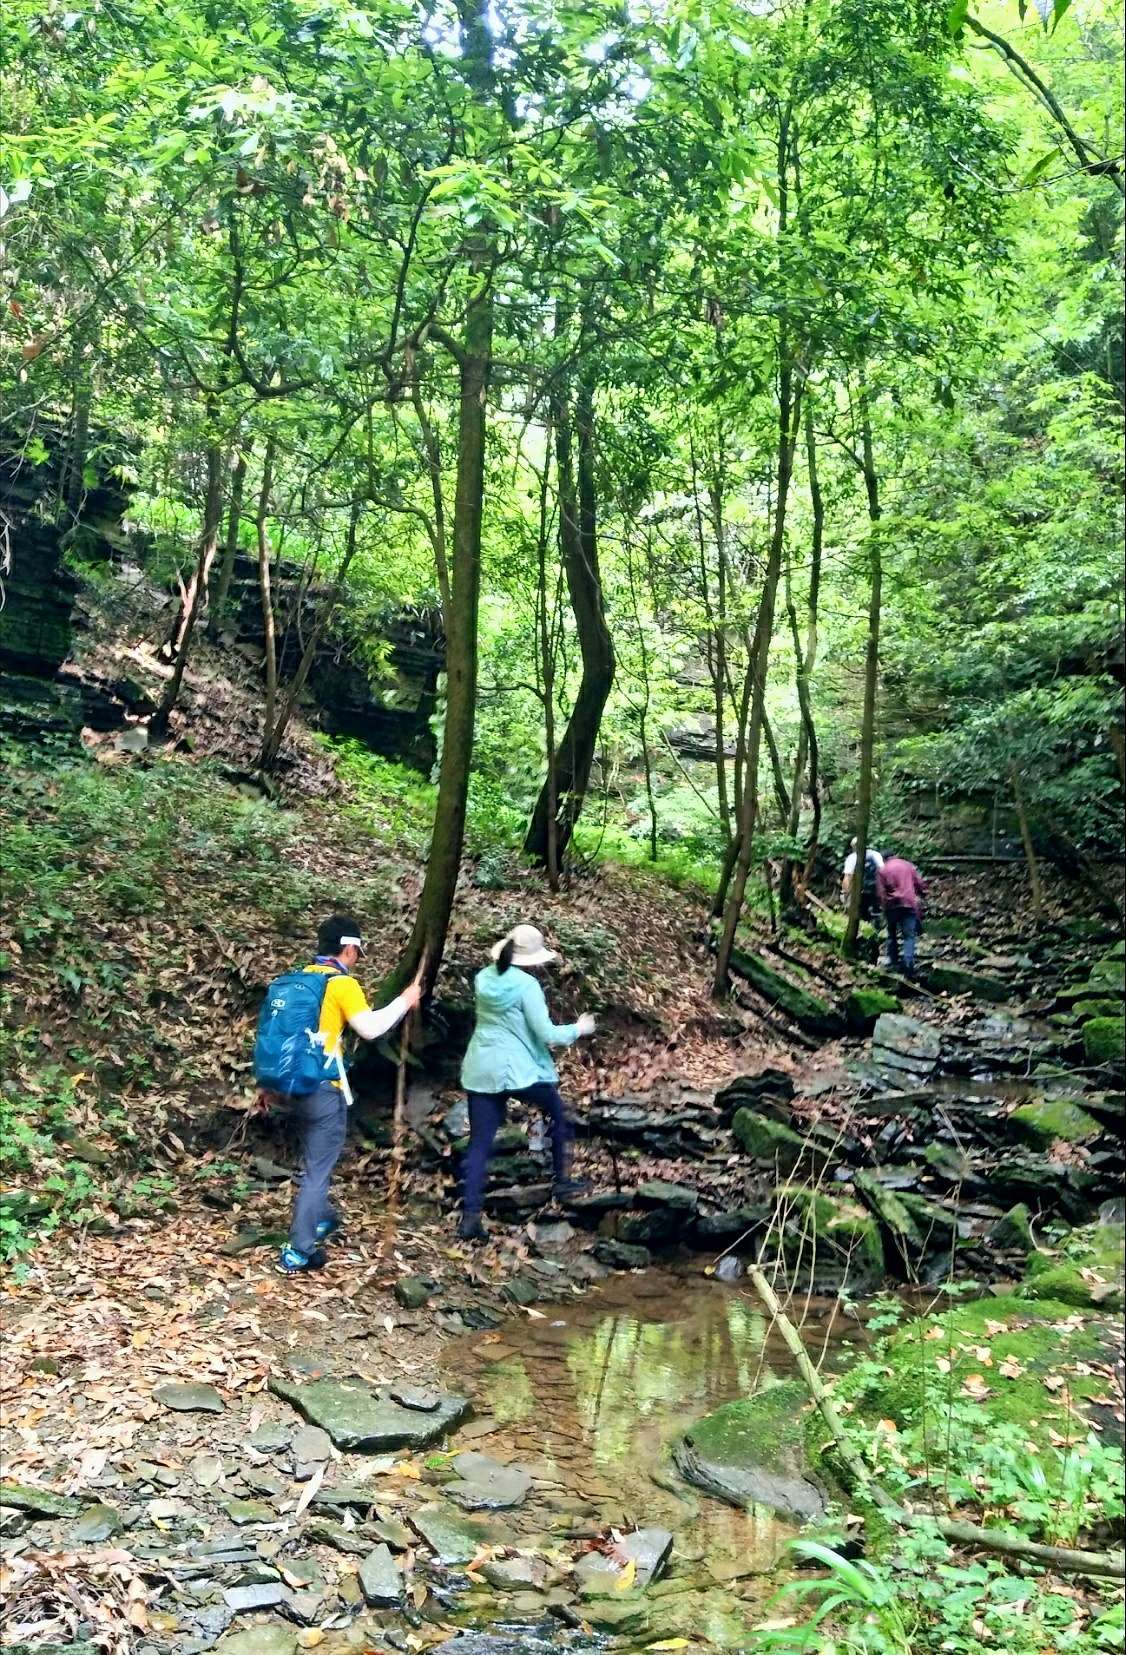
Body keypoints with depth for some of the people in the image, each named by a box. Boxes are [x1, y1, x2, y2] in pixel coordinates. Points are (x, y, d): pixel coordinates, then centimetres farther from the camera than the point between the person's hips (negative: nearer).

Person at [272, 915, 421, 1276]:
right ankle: (298, 1252, 3)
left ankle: (321, 1218, 44)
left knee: (315, 1157, 26)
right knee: (318, 1167, 0)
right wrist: (404, 1002, -9)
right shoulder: (342, 983, -13)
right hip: (324, 1088, -8)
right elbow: (370, 1028, -22)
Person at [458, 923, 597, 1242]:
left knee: (479, 1143, 6)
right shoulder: (527, 985, -15)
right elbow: (547, 1035, -15)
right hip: (519, 1070, -5)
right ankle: (562, 1182, 29)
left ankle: (470, 1217, 2)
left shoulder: (484, 978, 5)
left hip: (480, 1069, 5)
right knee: (558, 1114, 22)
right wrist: (579, 1028, 1)